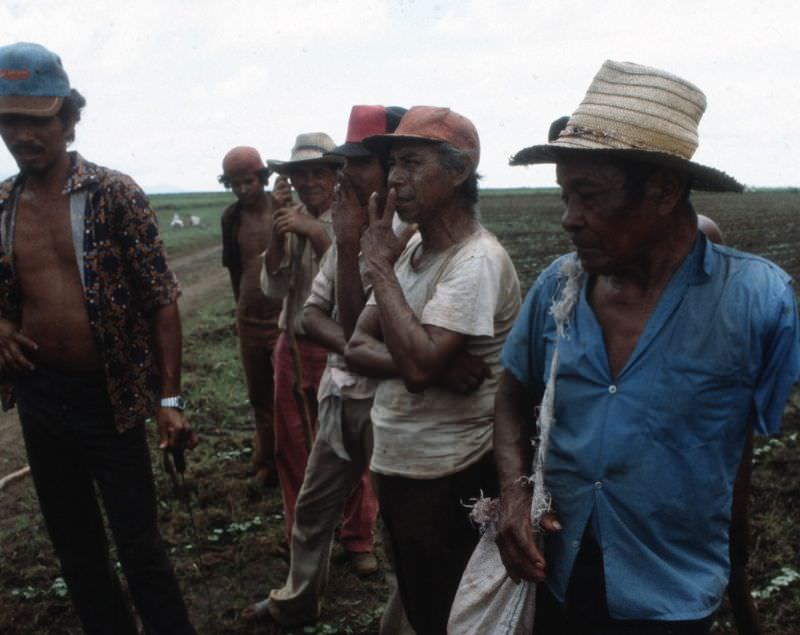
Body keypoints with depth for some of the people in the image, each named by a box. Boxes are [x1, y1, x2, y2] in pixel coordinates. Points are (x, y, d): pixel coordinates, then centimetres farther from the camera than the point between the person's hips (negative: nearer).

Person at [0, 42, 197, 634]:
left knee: (138, 543, 3)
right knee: (74, 545, 17)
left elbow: (162, 300, -9)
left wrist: (169, 397, -13)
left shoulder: (114, 194, -9)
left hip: (110, 398, -5)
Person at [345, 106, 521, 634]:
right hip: (396, 466, 8)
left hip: (450, 483, -8)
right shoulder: (412, 249, 6)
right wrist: (430, 366, -18)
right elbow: (358, 347, 2)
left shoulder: (477, 260, -20)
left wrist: (380, 265, -20)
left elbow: (417, 362, -29)